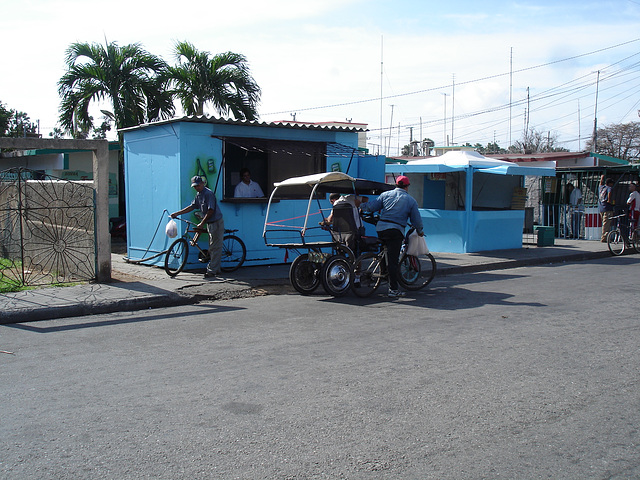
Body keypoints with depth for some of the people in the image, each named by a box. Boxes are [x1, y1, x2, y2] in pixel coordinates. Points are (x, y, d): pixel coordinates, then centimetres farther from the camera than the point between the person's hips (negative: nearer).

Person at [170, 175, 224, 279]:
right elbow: (192, 207, 18)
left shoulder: (208, 194, -17)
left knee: (215, 247, -7)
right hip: (209, 223, 10)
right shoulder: (198, 195, 11)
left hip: (216, 223, -10)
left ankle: (212, 270, -6)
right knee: (212, 248, 13)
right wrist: (177, 213, 14)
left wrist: (202, 223, -17)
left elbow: (210, 211, -21)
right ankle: (216, 269, 19)